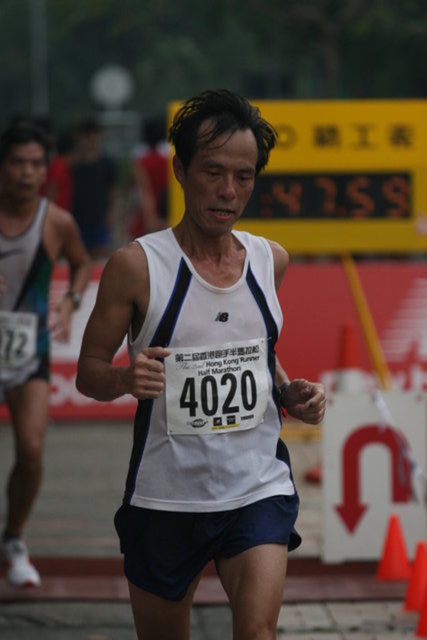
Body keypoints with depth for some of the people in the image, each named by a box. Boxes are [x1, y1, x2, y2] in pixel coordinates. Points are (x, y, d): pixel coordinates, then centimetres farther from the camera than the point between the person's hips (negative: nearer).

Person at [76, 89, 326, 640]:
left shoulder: (271, 260, 6)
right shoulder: (137, 266, -8)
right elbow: (88, 372, -2)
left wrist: (291, 396, 3)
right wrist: (126, 378, -24)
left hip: (259, 488, 2)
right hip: (165, 496, -2)